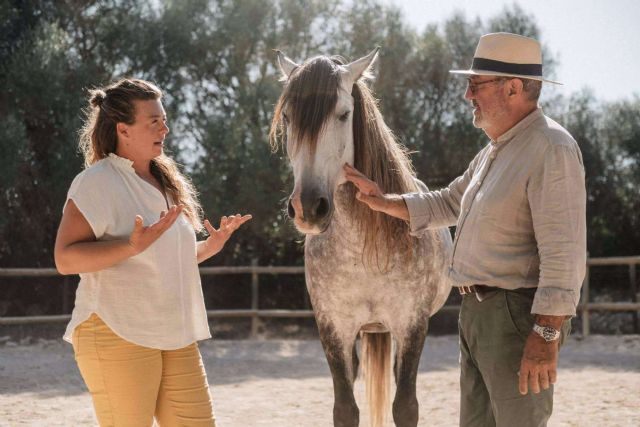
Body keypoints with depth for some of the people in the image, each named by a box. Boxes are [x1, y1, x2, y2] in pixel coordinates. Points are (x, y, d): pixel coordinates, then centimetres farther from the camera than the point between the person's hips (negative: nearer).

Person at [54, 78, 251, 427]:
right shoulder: (96, 182, -9)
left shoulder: (167, 182, 16)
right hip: (118, 333, -8)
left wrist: (209, 247, 8)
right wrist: (132, 246, -29)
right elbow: (65, 259, -17)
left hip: (176, 336, 8)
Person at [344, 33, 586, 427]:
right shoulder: (494, 152, 16)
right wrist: (382, 201, 18)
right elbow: (448, 204, 29)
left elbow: (564, 254, -23)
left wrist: (546, 336, -27)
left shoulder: (552, 149, -17)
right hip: (476, 312, 10)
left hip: (518, 316, -10)